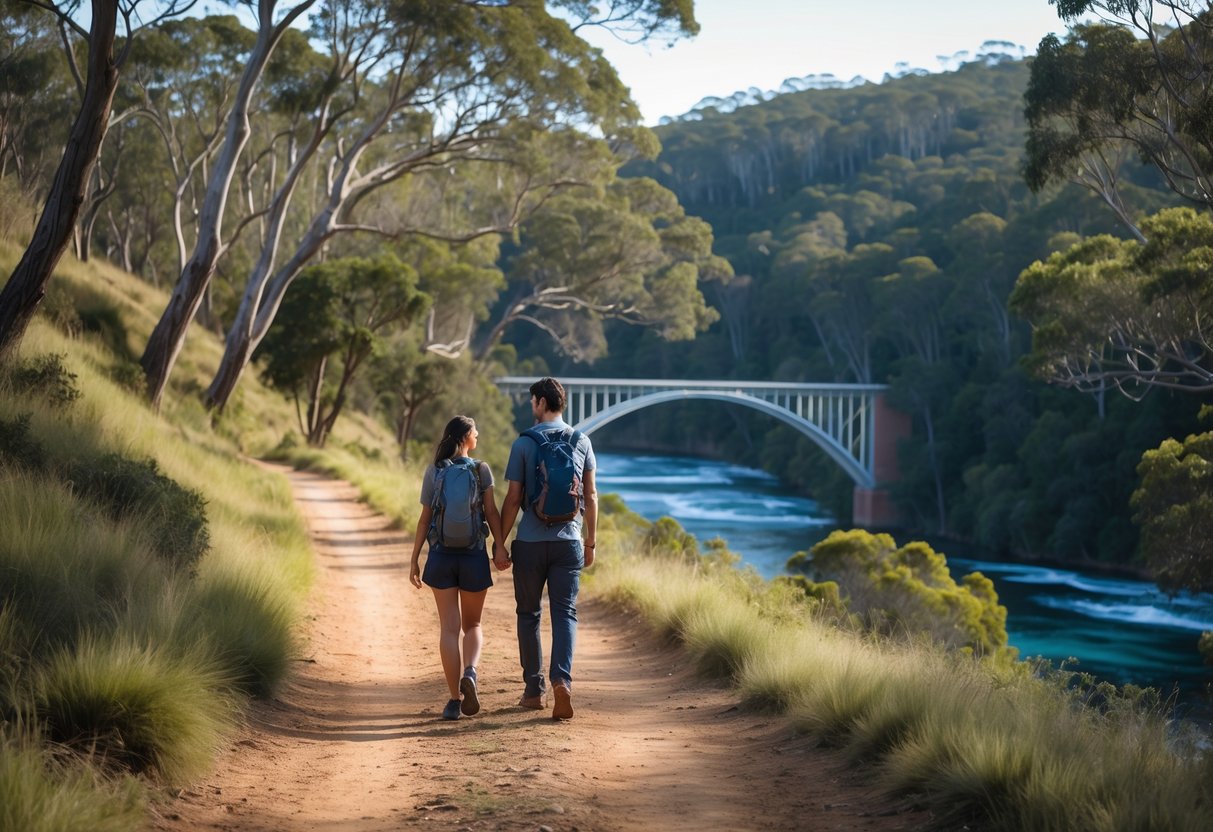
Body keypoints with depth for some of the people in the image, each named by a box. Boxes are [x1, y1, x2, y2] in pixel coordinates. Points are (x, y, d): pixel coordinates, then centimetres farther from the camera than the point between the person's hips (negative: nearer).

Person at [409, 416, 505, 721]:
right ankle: (469, 673, -14)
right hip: (473, 556, -1)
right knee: (472, 625, 14)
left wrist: (414, 560, 4)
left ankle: (455, 699, 1)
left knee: (449, 627, 5)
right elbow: (492, 513, -6)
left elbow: (425, 518, -1)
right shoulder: (481, 469, -2)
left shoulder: (433, 471, 1)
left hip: (441, 555, 1)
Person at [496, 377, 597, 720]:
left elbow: (513, 499, -6)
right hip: (568, 541, 2)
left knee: (529, 614, 11)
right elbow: (590, 497, 7)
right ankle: (561, 678, -20)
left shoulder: (523, 444, -5)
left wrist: (500, 543, 0)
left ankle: (533, 690, 16)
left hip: (530, 542, -2)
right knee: (565, 613, 2)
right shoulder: (581, 442, 4)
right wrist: (590, 542, 15)